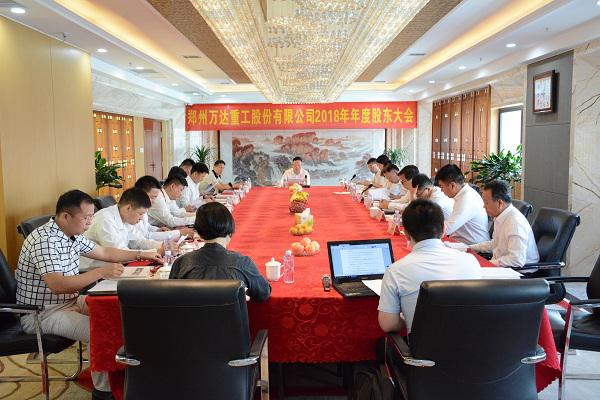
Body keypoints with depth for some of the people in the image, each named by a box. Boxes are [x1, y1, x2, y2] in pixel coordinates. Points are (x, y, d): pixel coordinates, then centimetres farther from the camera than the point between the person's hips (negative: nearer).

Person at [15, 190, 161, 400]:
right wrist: (101, 273, -35)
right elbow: (57, 285, -34)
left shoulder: (72, 234, 4)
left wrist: (141, 255, 9)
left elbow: (104, 252, 15)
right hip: (41, 313, -9)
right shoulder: (45, 240, -25)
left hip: (68, 301, 10)